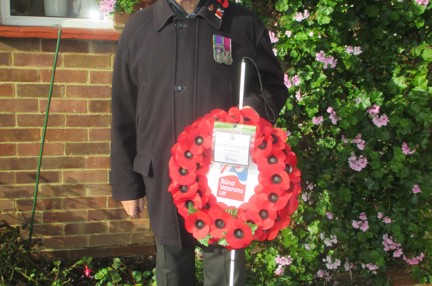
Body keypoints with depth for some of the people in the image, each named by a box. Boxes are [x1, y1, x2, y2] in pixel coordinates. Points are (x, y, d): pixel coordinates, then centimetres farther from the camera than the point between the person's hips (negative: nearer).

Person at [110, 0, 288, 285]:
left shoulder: (244, 24, -1)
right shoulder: (138, 27, 3)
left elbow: (273, 86, 9)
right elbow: (124, 115, 6)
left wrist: (256, 106, -16)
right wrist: (126, 183, 6)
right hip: (164, 177, 2)